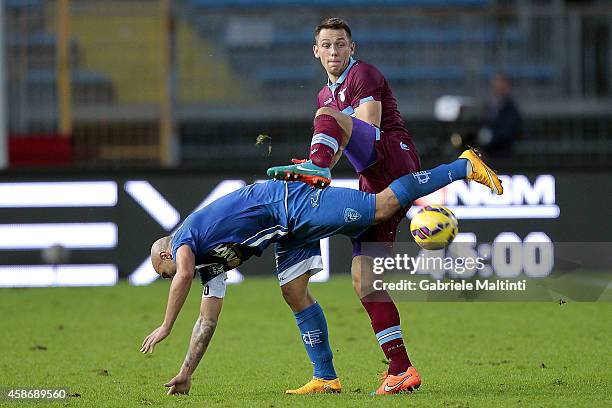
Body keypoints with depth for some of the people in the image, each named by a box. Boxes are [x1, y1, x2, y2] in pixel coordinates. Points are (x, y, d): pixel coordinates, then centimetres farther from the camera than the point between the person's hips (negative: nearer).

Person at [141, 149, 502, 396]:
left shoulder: (183, 239, 0)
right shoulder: (210, 263, 22)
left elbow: (184, 275, -23)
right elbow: (207, 321, 24)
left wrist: (166, 327, -19)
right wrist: (185, 375, 24)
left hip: (288, 202, -9)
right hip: (289, 225, 9)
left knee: (381, 208, -16)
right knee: (294, 293, 5)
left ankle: (464, 167, -17)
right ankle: (326, 378, 7)